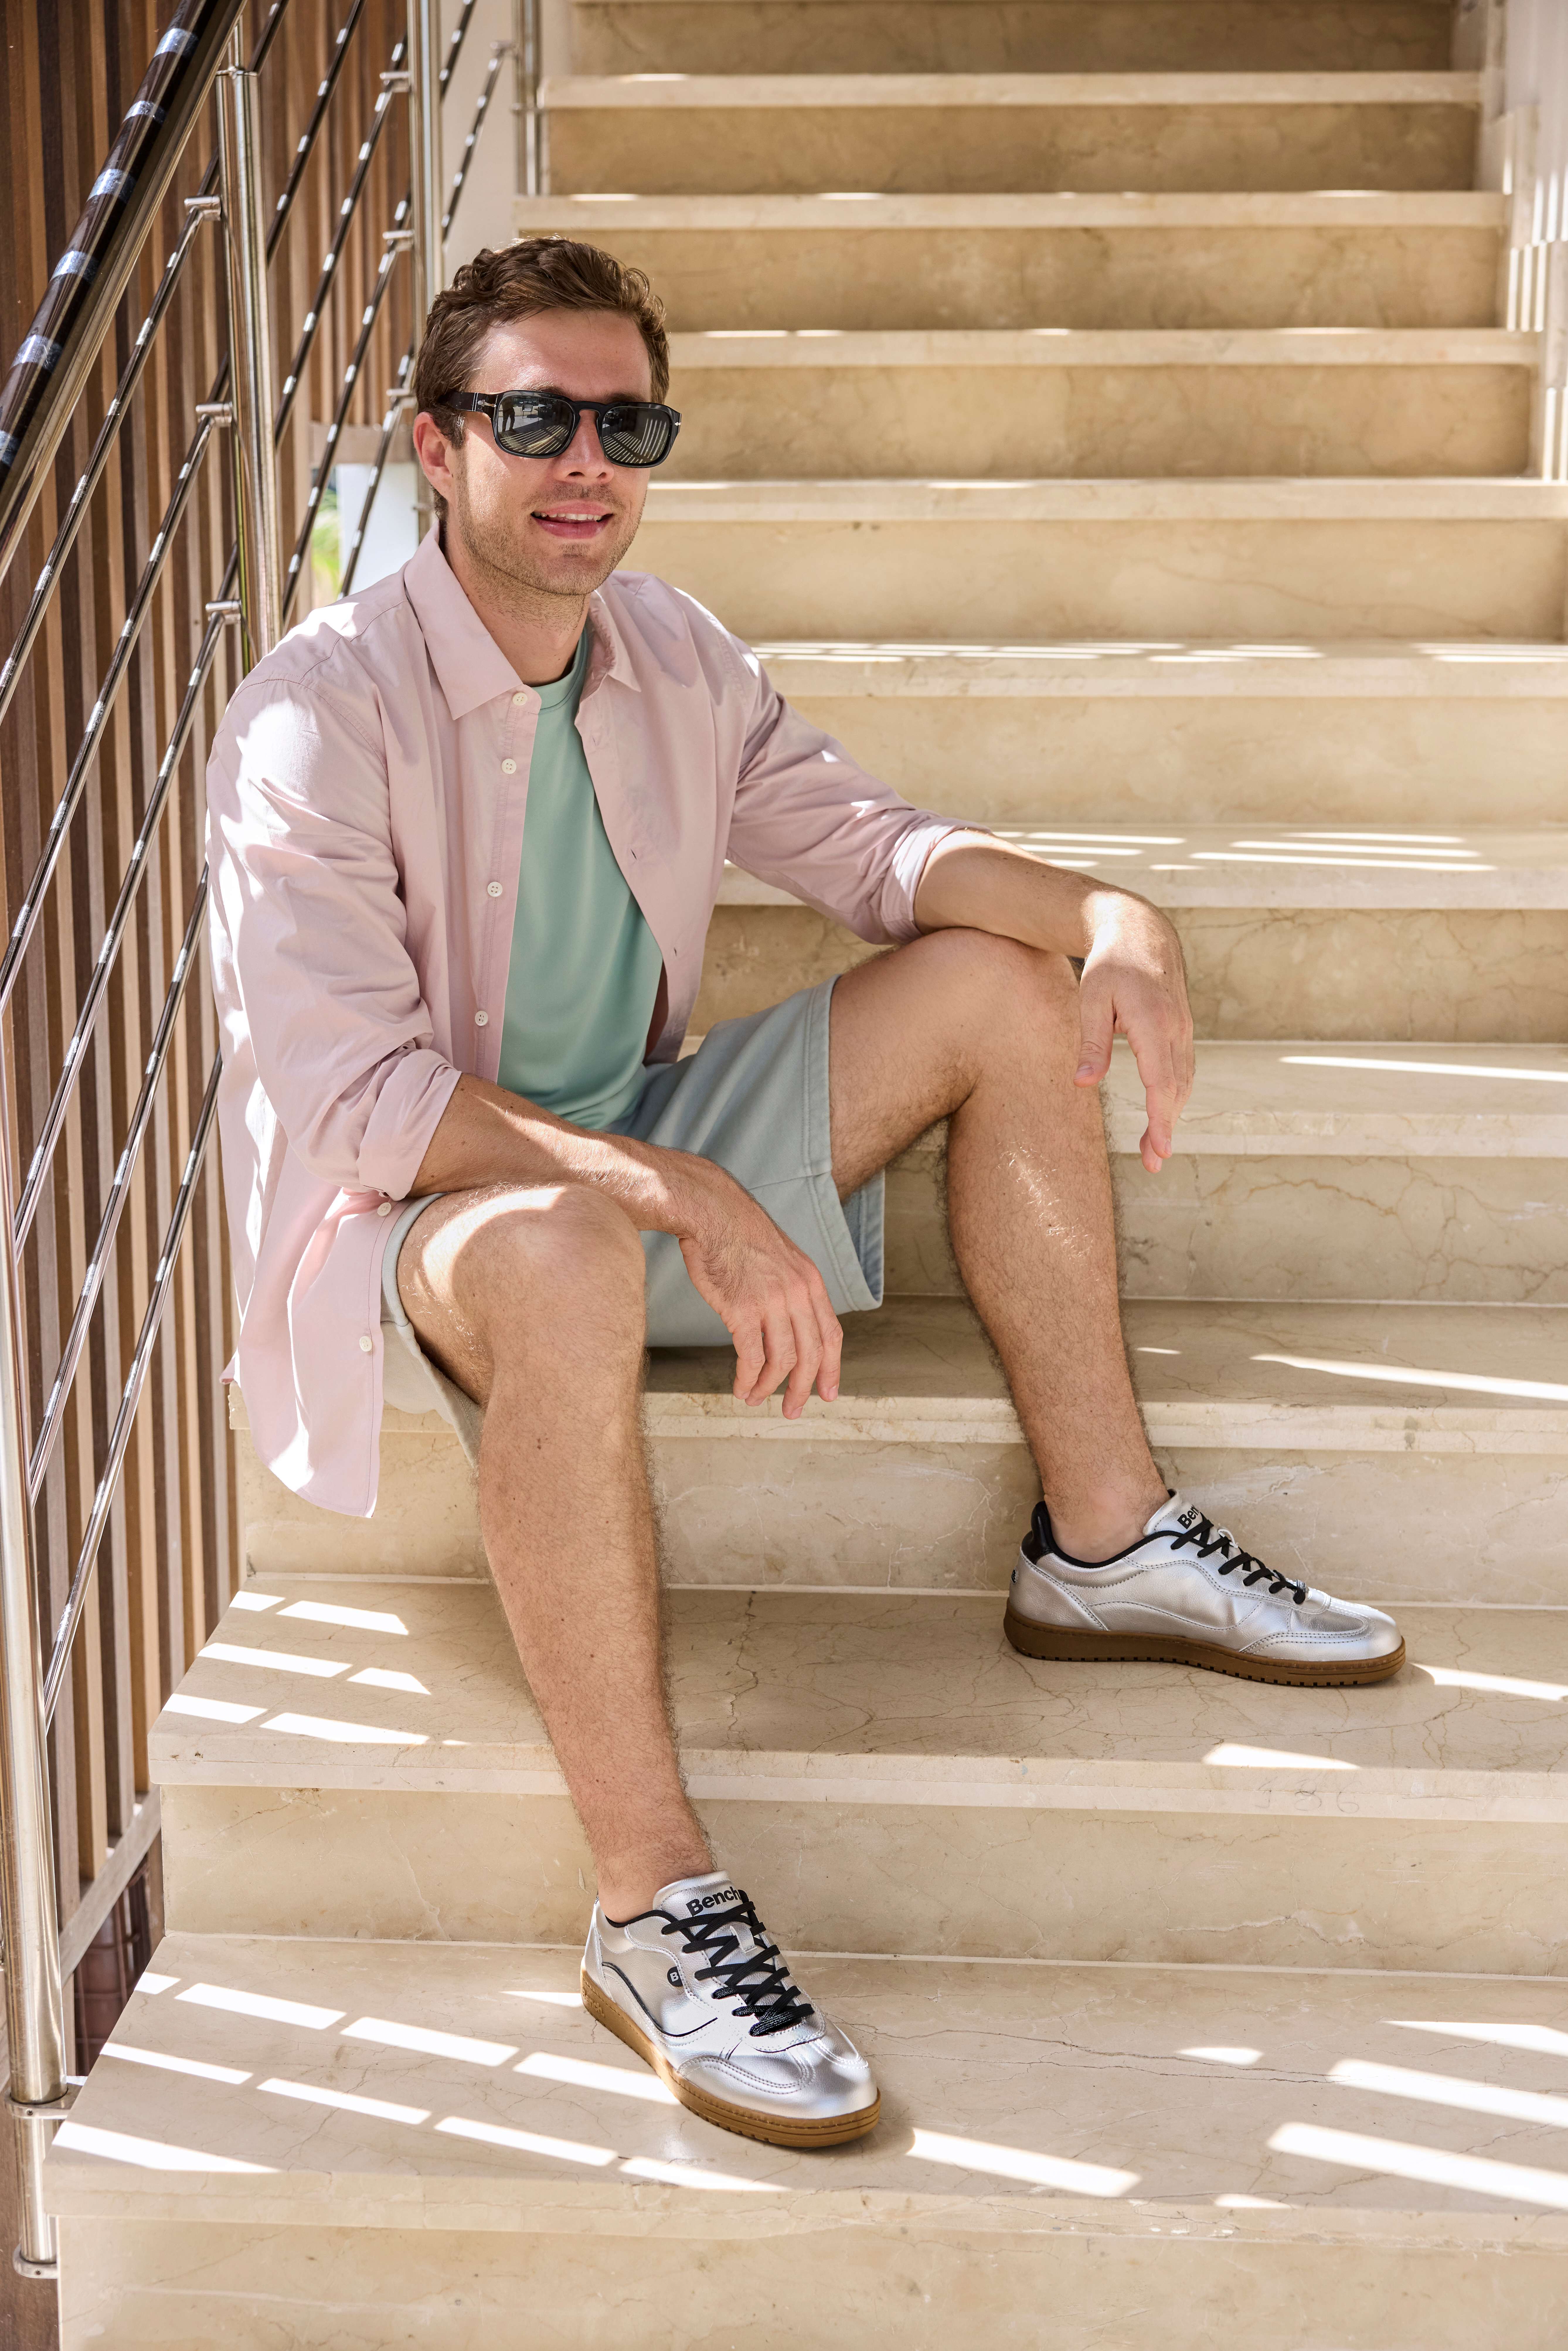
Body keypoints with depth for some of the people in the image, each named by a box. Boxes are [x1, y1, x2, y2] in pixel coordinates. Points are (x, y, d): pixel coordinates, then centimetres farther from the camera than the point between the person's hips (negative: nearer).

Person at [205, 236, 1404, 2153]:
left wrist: (1108, 915, -13)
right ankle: (654, 1917, -36)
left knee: (1004, 983, -2)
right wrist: (680, 1196, -36)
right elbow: (351, 1098, -28)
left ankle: (1103, 1547, 1)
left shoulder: (667, 654, 1)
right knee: (568, 1256, -43)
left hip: (632, 1149, 8)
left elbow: (862, 842, 7)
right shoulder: (322, 721, -21)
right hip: (393, 1219, -7)